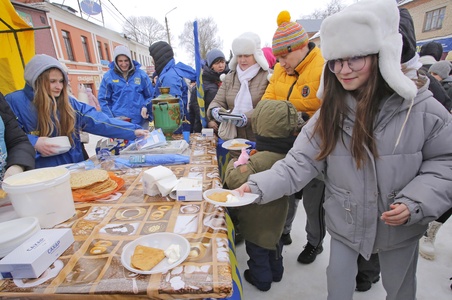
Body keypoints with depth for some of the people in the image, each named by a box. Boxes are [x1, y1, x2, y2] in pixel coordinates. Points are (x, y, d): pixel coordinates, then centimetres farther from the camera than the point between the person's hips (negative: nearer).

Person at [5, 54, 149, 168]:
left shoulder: (68, 103, 7)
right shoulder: (15, 102, -2)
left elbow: (98, 120, -3)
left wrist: (133, 130, -12)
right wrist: (33, 143, -21)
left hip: (74, 169, 3)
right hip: (39, 173, -2)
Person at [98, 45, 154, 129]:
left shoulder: (141, 74, 2)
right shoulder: (109, 76, 0)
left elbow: (150, 95, 9)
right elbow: (103, 99, 5)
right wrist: (111, 118, -4)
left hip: (141, 121, 1)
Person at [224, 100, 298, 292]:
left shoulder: (259, 160, -36)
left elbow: (234, 181, -36)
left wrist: (234, 164, -16)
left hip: (258, 219, -7)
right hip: (276, 214, 8)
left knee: (257, 249, 18)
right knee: (274, 241, 30)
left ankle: (261, 279, 40)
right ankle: (276, 272, 52)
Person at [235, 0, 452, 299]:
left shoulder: (421, 109, -17)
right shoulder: (330, 113, -13)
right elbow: (300, 163, -16)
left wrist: (414, 203, -21)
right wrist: (259, 186, -28)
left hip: (400, 228, 0)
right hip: (345, 223, 1)